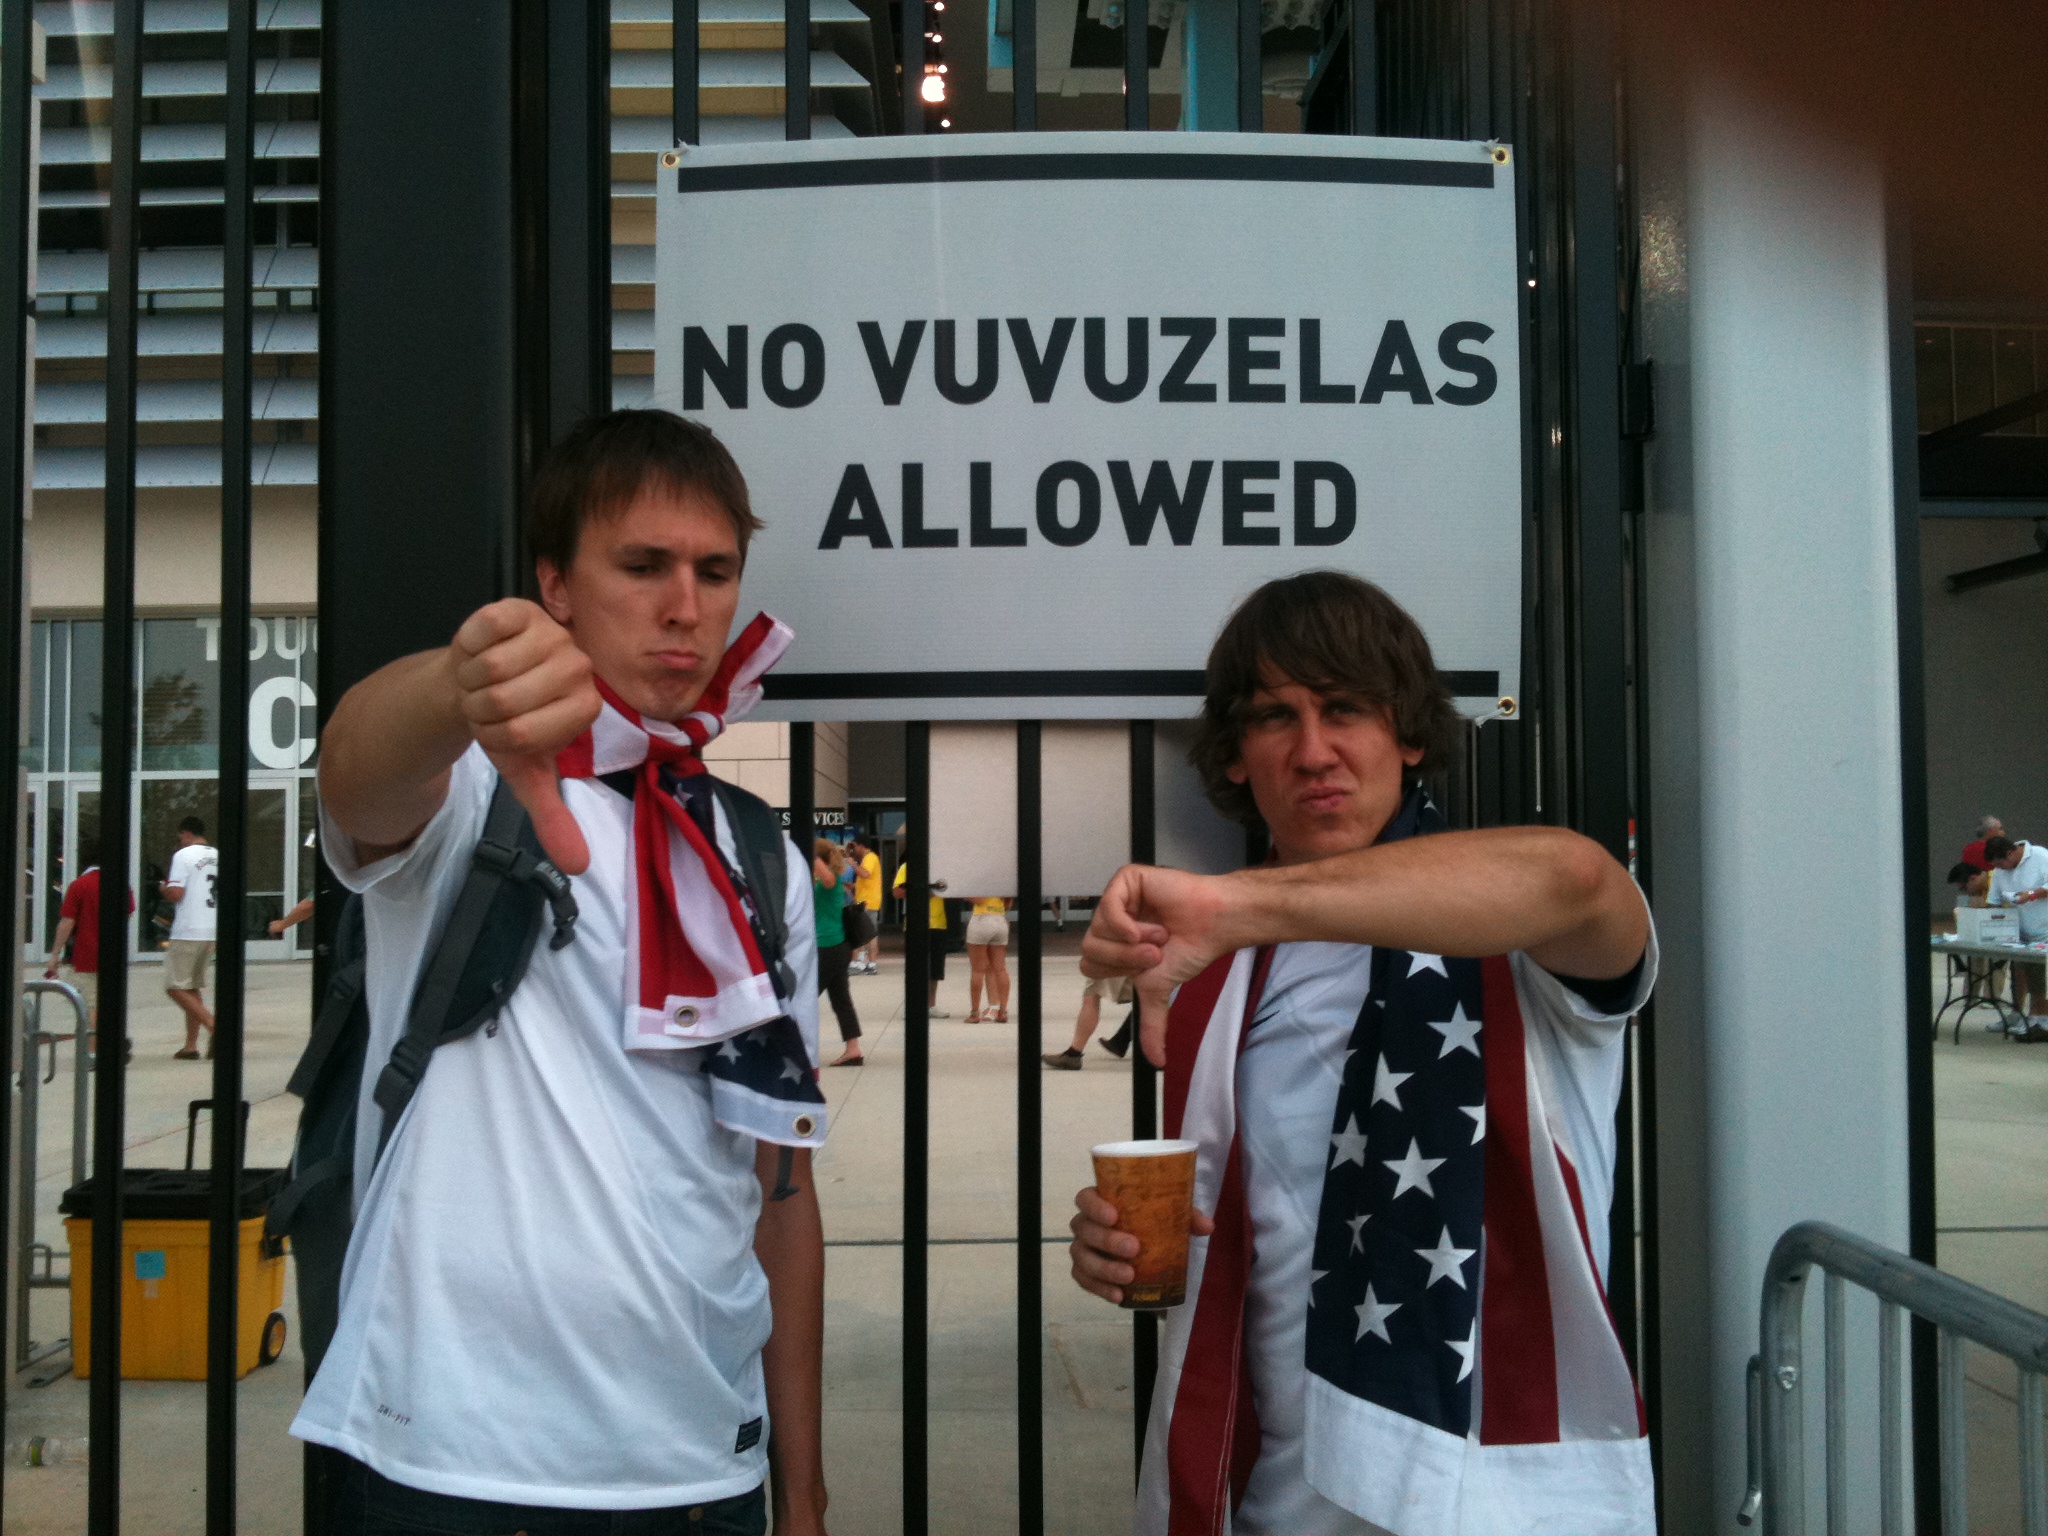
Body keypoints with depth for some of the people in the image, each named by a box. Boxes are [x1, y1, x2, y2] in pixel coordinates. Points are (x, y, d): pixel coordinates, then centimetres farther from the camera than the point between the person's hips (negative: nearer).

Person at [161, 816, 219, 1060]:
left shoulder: (184, 855, -8)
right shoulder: (219, 856, 12)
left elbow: (175, 893, -16)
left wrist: (163, 889, 4)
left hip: (187, 932, -7)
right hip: (213, 932, 7)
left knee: (175, 987, -1)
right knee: (193, 987, 14)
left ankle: (212, 1025, -16)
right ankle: (191, 1045, 13)